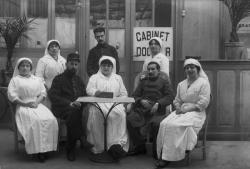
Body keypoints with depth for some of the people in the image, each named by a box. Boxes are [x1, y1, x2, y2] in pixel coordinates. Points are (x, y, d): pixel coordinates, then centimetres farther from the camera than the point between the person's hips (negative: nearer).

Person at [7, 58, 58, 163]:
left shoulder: (36, 79, 24)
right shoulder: (15, 80, 12)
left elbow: (43, 93, 16)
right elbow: (12, 96, 0)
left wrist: (37, 102, -5)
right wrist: (25, 104, -11)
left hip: (37, 105, 4)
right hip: (23, 106, -4)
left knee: (50, 120, -25)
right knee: (35, 120, -33)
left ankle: (46, 148, -22)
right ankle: (37, 150, -27)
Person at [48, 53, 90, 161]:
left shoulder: (79, 80, 26)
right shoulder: (59, 79, 9)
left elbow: (84, 96, 20)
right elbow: (53, 96, -4)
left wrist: (80, 103, -5)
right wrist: (69, 103, -16)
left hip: (78, 108, 4)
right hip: (62, 109, -4)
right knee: (74, 112, -37)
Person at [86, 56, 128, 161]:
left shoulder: (118, 78, 28)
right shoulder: (94, 77, 23)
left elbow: (123, 93, 21)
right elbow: (89, 89, 5)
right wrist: (96, 92, -17)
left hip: (115, 104, 1)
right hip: (99, 104, -1)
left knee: (120, 114, -33)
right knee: (97, 113, -36)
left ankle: (118, 143, -37)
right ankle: (99, 146, -32)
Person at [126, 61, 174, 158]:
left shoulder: (164, 81, 15)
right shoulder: (143, 81, 26)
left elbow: (170, 97, 2)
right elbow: (135, 95, 18)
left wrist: (158, 103, -14)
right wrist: (141, 101, -5)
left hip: (157, 110, -4)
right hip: (142, 108, 4)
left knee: (156, 123, -35)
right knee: (129, 119, -23)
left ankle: (156, 151, -12)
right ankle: (140, 147, -5)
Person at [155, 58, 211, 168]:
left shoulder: (203, 83, 1)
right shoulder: (181, 84, 21)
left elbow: (203, 103, -8)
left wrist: (186, 109, -15)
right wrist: (178, 107, -3)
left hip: (195, 112, -6)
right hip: (181, 111, 6)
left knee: (175, 125, -31)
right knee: (164, 124, -24)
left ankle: (168, 157, -24)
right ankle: (163, 154, -24)